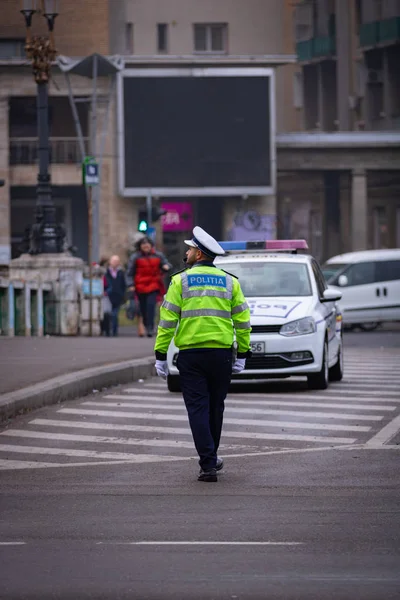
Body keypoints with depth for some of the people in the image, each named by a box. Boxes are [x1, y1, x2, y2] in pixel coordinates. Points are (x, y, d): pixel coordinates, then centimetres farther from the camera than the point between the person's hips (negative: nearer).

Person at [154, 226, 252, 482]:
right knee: (215, 407, 17)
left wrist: (161, 355, 0)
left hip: (190, 353, -2)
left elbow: (168, 320, -4)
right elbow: (242, 321, 7)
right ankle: (211, 459, 29)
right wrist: (242, 354, 15)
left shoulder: (181, 281, -1)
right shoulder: (230, 282, 7)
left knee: (198, 408, -1)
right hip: (221, 353, 2)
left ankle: (208, 464, -10)